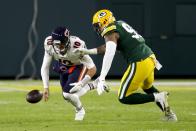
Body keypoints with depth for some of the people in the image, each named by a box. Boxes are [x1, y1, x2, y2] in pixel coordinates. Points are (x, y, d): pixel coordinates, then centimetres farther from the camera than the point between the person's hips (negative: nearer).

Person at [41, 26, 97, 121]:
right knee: (67, 96, 7)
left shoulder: (77, 47, -40)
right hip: (63, 66, 5)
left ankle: (80, 110, 9)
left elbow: (92, 68, -31)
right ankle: (89, 87, 31)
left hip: (79, 67, -5)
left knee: (68, 93, -21)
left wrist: (81, 84, -38)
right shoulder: (49, 45, -29)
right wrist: (46, 87, -22)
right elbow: (45, 67, -17)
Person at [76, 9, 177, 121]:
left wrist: (101, 79, -28)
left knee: (124, 98, 0)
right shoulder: (121, 24, 19)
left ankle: (158, 97, -11)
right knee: (147, 88, 34)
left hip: (140, 64, -9)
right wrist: (88, 51, 32)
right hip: (150, 58, 9)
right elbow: (108, 47, 30)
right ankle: (169, 114, 29)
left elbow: (109, 55, -22)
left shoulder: (111, 32, -7)